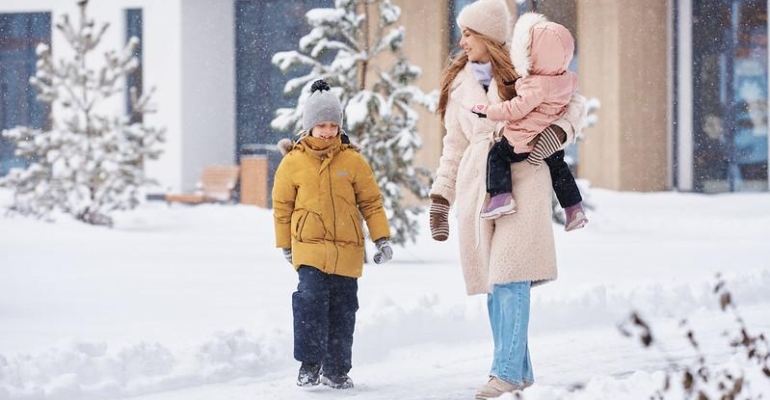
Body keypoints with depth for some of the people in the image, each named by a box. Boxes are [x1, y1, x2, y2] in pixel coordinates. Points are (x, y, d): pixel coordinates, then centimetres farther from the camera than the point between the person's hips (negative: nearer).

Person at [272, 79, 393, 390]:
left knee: (343, 309, 6)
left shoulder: (353, 160, 3)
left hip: (347, 250, 2)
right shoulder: (293, 162, 1)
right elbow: (282, 206, 9)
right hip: (309, 247, -2)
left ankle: (336, 369, 17)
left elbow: (371, 202, 9)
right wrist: (286, 246, 11)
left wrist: (382, 239, 5)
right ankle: (309, 363, -7)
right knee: (311, 300, -18)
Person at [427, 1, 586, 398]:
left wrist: (558, 131, -13)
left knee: (510, 277, -13)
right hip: (477, 186, 5)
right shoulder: (458, 82, 14)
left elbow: (574, 102, 7)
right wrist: (440, 197, 14)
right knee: (492, 281, 3)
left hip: (521, 182, -5)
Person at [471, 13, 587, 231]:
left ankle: (501, 197, -1)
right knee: (558, 166, 29)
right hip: (553, 141, 7)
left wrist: (486, 111, -14)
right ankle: (575, 210, 30)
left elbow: (515, 110, -25)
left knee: (496, 156, 12)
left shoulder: (536, 86, -30)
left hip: (524, 142, -7)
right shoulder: (568, 79, -7)